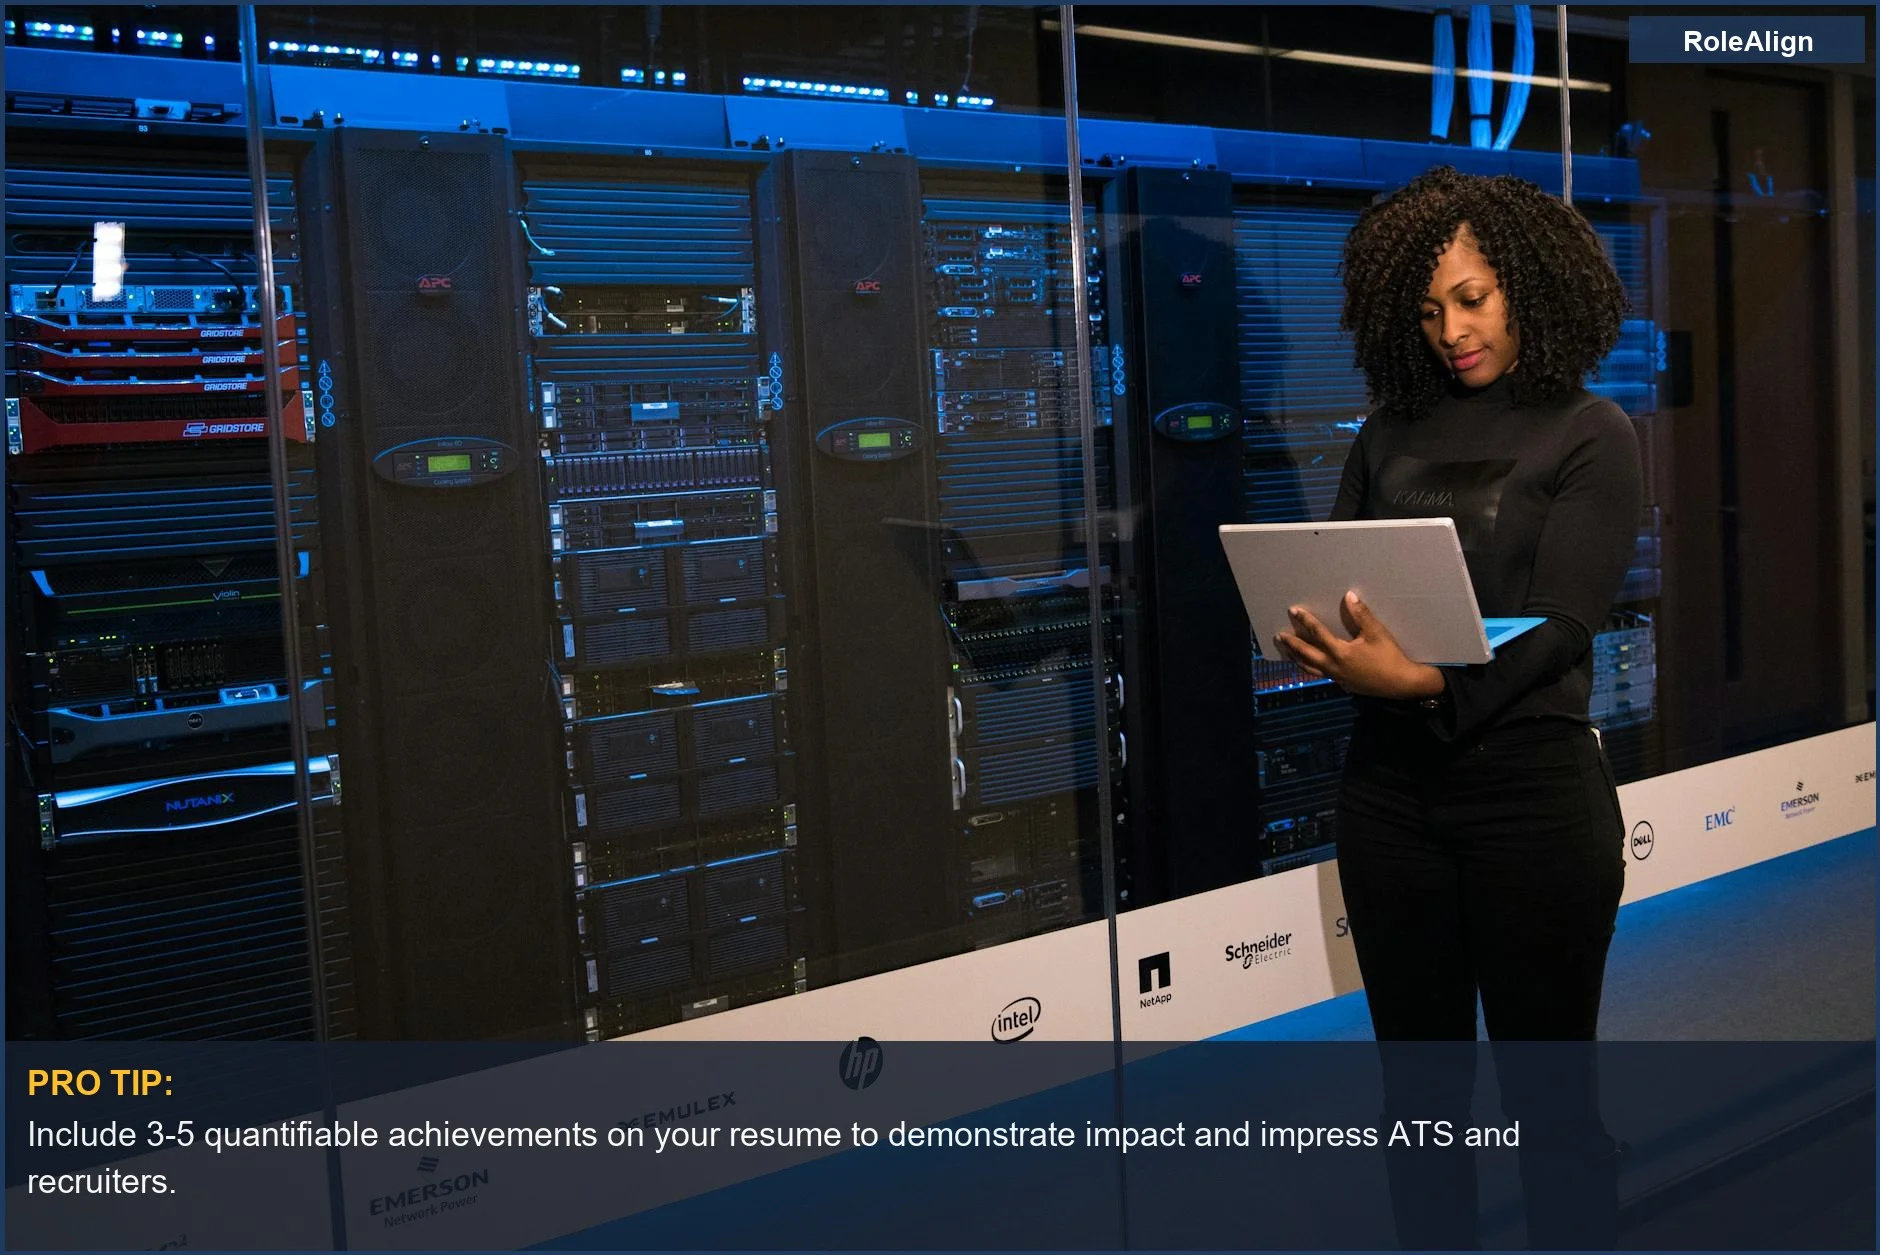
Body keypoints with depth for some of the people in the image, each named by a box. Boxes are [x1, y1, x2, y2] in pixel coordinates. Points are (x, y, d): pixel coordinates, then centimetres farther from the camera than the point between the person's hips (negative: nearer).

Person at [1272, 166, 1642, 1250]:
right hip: (1391, 782, 4)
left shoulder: (1590, 436, -1)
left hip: (1531, 782, -4)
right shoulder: (1390, 437, 12)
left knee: (1548, 1088, 6)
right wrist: (1317, 642, -15)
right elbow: (1336, 584, 8)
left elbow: (1558, 626, -12)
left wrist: (1426, 680, -28)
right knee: (1419, 1078, 14)